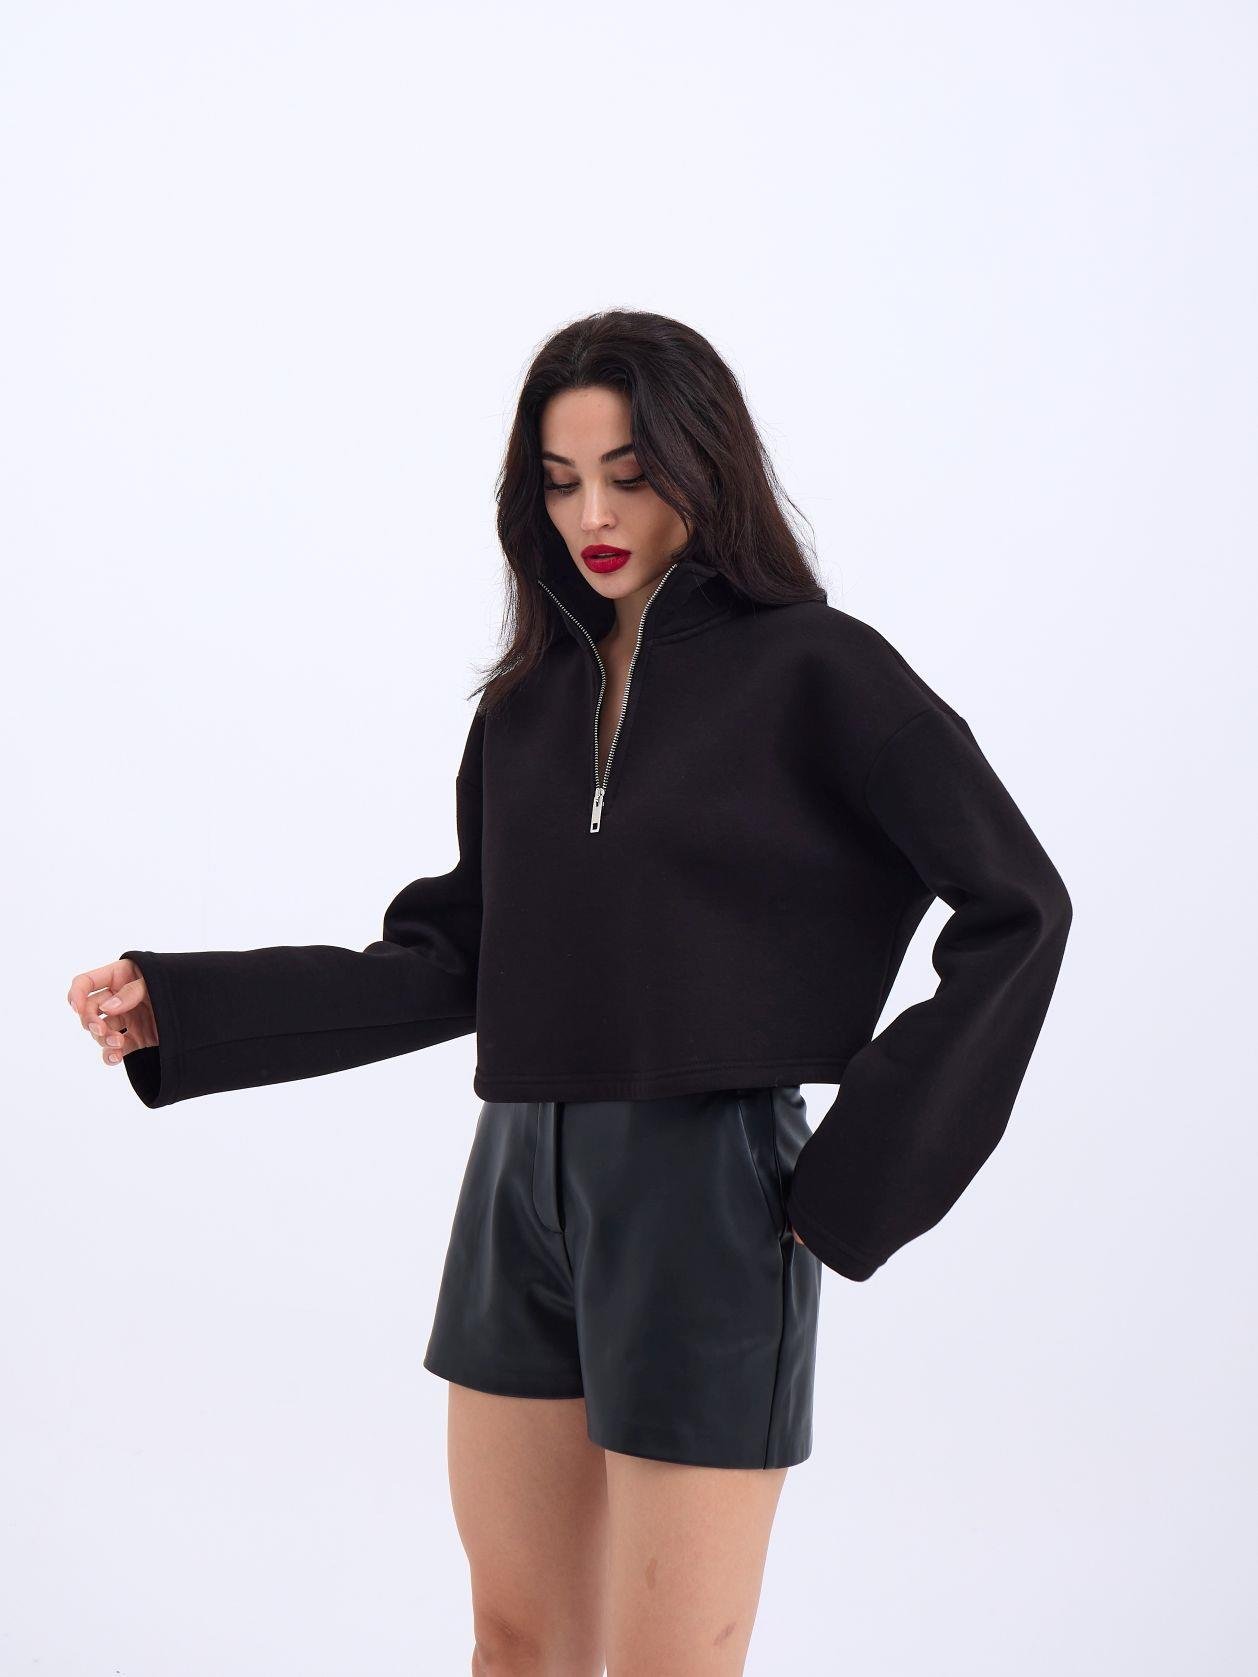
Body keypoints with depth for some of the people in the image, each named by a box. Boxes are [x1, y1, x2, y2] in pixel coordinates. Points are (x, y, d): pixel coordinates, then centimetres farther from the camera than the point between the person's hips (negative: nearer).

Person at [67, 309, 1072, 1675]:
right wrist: (179, 1011, 5)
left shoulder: (813, 668, -7)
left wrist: (867, 1173, -11)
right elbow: (455, 964, 11)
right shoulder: (528, 702, 10)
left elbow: (1016, 908, -8)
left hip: (706, 1194, -6)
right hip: (524, 1182, 6)